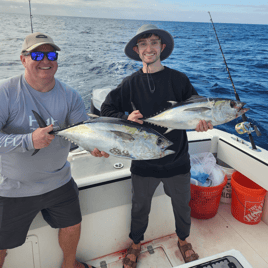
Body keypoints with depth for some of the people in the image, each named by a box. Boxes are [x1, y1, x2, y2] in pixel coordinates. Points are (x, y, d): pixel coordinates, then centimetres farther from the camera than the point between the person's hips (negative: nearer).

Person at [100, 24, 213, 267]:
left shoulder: (178, 79, -6)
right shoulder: (130, 83, -4)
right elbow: (106, 109, -1)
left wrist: (202, 120, -25)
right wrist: (125, 117, -21)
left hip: (177, 161, 0)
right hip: (143, 162, 0)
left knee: (182, 205, 21)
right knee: (140, 207, 20)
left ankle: (183, 240, 53)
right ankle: (136, 243, 50)